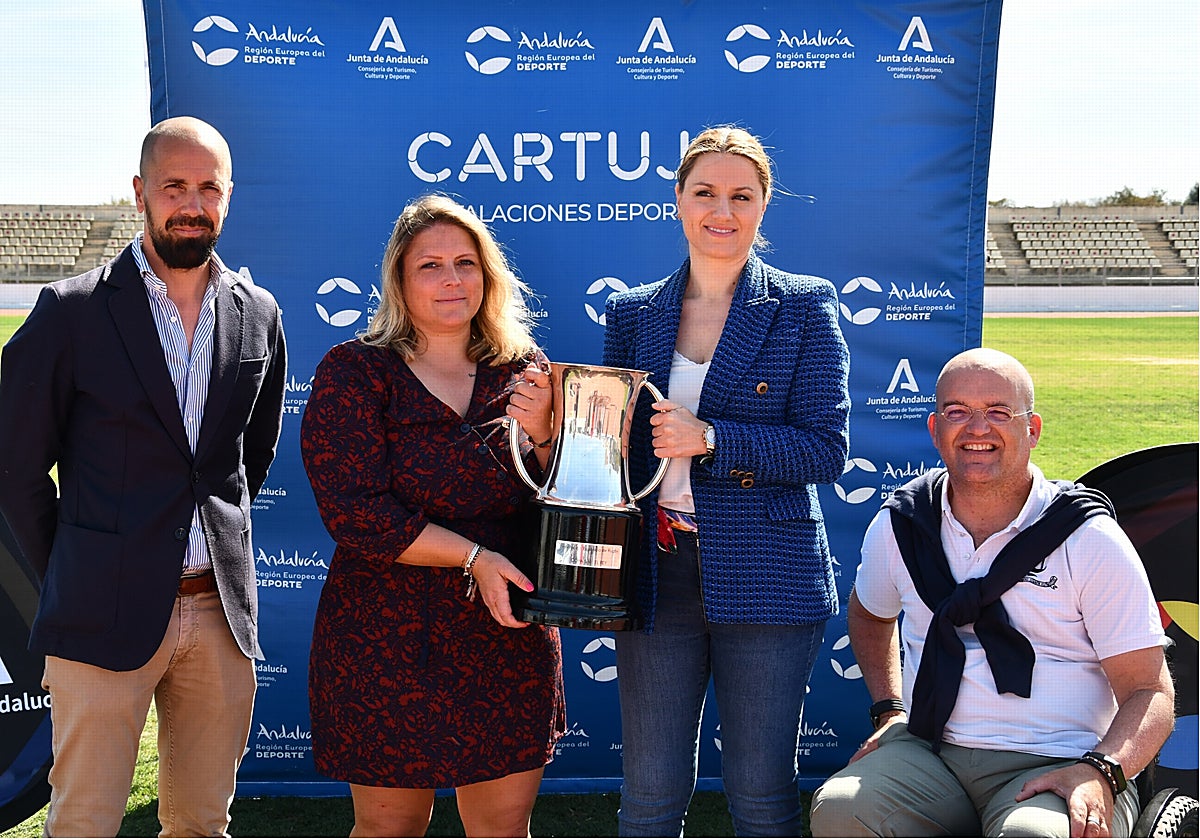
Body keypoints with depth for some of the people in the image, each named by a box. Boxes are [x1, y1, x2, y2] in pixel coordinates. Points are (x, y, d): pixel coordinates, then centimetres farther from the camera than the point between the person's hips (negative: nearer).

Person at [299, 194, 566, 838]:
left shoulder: (526, 373, 6)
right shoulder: (355, 373, -4)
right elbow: (354, 511, -13)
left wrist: (540, 433, -13)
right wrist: (472, 556, -17)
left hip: (511, 641, 3)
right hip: (389, 640, -3)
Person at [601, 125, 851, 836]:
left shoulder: (807, 306, 1)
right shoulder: (633, 313, 11)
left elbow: (827, 449, -6)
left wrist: (712, 439, -16)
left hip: (767, 578, -2)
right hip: (656, 579, 3)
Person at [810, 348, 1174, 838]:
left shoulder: (1090, 540, -4)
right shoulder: (898, 526, 7)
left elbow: (1149, 692, -4)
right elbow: (869, 615, 29)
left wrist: (1101, 772, -23)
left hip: (1055, 770, -3)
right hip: (927, 755, 4)